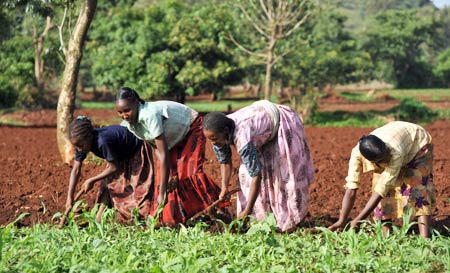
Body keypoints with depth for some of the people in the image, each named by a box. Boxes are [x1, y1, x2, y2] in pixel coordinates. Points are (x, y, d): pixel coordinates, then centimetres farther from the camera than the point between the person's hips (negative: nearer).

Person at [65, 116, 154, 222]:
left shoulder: (102, 142, -41)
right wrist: (69, 197, -17)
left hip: (137, 152, -8)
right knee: (108, 184, 0)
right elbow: (76, 170, -13)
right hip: (120, 156, 8)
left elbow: (114, 168, -30)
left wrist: (92, 180, -23)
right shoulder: (82, 142, -17)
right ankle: (99, 218, 1)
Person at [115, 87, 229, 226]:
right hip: (173, 138, 8)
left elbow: (164, 155, -39)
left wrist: (162, 193, -38)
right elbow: (156, 148, -9)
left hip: (192, 128, -8)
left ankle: (220, 210, -11)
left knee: (191, 172, -21)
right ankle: (169, 220, 1)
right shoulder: (130, 124, -16)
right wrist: (168, 175, -23)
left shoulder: (150, 115, -40)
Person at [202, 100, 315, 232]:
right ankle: (259, 218, 2)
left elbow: (256, 175, -41)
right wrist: (224, 189, -16)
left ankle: (291, 221, 2)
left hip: (283, 124, -8)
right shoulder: (218, 132, -21)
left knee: (284, 174, -9)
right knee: (247, 172, -2)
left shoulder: (242, 136, -44)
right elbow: (225, 161, -2)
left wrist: (247, 212, -39)